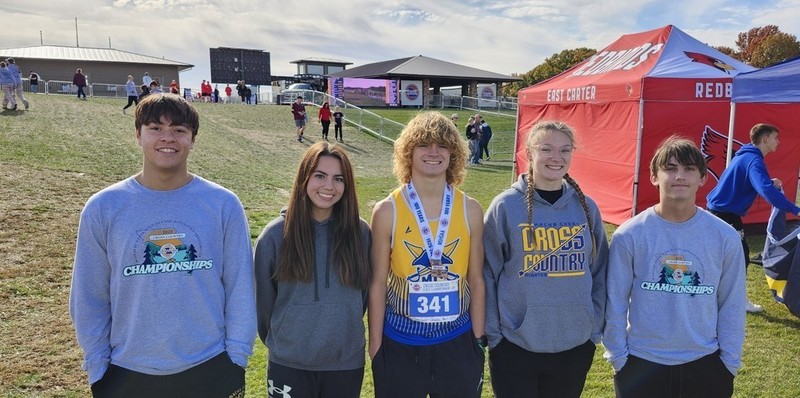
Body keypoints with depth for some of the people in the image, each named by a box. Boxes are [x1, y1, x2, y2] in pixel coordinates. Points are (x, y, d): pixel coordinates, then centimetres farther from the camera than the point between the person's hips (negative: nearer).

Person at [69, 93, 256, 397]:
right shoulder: (103, 208, -4)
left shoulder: (224, 205, -6)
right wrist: (97, 368, 1)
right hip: (127, 373, 1)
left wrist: (236, 358, -4)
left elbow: (240, 289, -3)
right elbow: (90, 297, 1)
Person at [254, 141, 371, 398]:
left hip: (347, 363, 2)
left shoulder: (360, 232, -5)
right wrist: (279, 341, 11)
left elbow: (365, 292, 7)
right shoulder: (276, 234, -8)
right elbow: (263, 297, 2)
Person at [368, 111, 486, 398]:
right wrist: (375, 347, -1)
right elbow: (378, 283, -4)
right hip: (400, 345, -1)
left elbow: (476, 281, 3)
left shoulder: (470, 210, -3)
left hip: (457, 342, 2)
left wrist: (479, 340, 6)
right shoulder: (387, 211, -8)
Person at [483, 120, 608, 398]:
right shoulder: (505, 206, -8)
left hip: (576, 346, 3)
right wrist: (492, 332, -7)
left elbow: (600, 271, 9)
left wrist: (596, 328, 6)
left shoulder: (587, 207, 2)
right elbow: (488, 274, -5)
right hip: (515, 346, -3)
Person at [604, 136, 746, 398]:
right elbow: (615, 303, -4)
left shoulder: (725, 237, -5)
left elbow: (732, 305, 3)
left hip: (704, 364, 2)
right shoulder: (629, 235, -10)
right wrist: (618, 357, -3)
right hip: (641, 365, -1)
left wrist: (730, 362, 4)